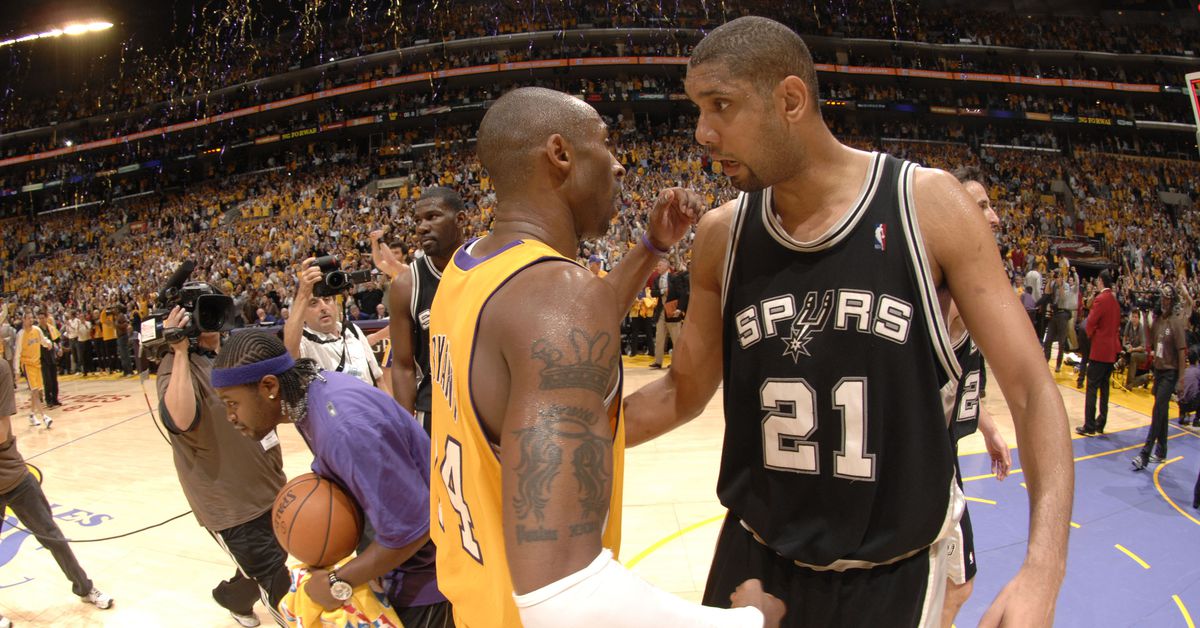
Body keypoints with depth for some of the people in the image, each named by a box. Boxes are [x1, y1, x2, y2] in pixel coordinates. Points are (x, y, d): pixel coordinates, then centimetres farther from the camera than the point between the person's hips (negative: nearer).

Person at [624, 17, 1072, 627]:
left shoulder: (927, 204, -13)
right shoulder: (721, 235, -4)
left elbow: (1029, 387, -12)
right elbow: (685, 390, 8)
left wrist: (1043, 569, -24)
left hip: (894, 573, -2)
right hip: (755, 556, 3)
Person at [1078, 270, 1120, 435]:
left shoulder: (1100, 299, -14)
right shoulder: (1115, 301, 10)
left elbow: (1091, 322, -14)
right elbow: (1117, 322, 16)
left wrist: (1090, 335, 4)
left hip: (1099, 349, -8)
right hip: (1112, 349, 8)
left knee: (1092, 388, -5)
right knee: (1104, 387, 13)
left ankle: (1089, 426, -5)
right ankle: (1100, 424, 18)